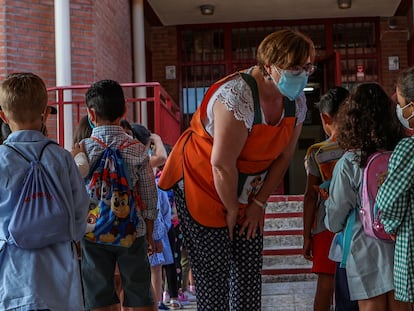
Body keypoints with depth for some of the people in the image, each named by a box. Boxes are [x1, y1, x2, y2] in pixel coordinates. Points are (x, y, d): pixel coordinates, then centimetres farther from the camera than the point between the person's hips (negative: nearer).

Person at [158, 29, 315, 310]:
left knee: (249, 276, 6)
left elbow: (284, 156, 3)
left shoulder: (296, 101, -4)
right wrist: (232, 210, -14)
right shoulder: (238, 97, -28)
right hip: (202, 187, -7)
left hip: (244, 192, 7)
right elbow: (222, 164, -26)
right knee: (214, 278, -4)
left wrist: (259, 203, -1)